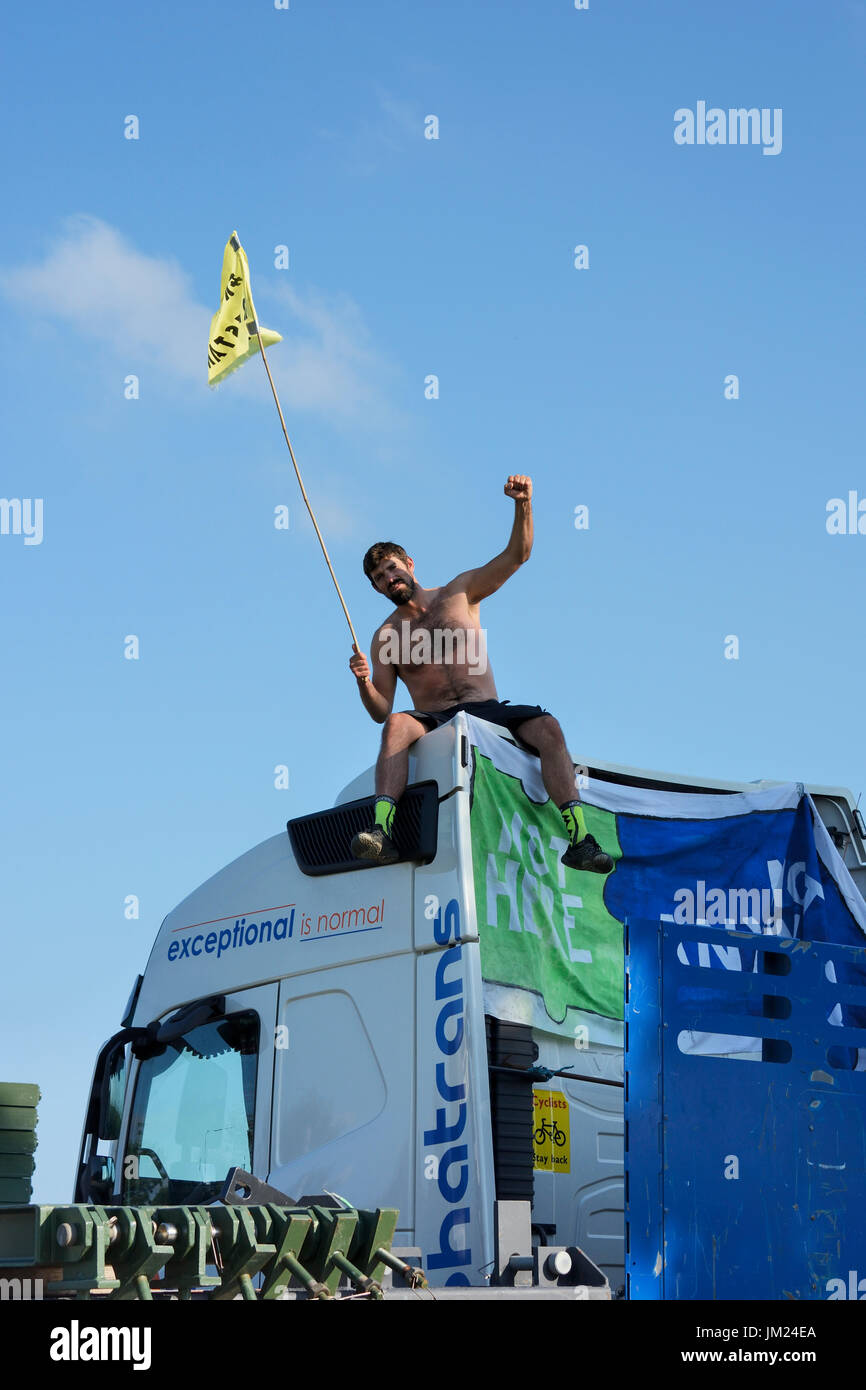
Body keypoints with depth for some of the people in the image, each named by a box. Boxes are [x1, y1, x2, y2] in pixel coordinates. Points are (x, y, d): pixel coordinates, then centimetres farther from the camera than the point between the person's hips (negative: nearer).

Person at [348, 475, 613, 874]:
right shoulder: (386, 636, 12)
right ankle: (383, 830, -51)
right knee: (397, 725, -35)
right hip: (435, 722, -1)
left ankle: (578, 840, -38)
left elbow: (517, 555, 4)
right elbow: (380, 712, 7)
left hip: (488, 711, 1)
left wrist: (523, 505, -13)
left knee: (545, 726, -29)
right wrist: (364, 683, -15)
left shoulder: (460, 593, 13)